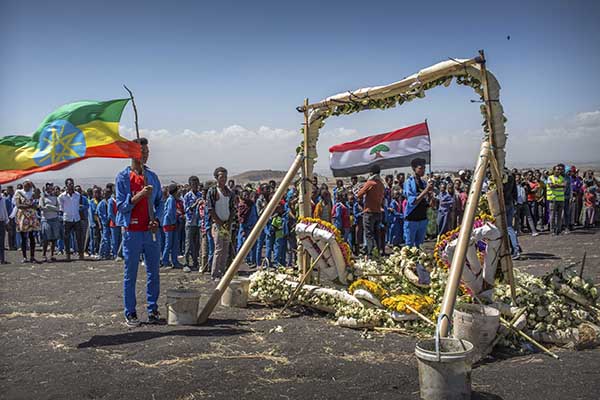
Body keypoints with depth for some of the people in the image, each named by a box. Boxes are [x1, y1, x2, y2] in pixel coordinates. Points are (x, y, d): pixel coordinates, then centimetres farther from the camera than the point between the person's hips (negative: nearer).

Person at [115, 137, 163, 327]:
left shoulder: (152, 176, 11)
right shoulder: (123, 176, -2)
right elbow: (121, 205, -6)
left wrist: (156, 220, -1)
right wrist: (140, 194, -20)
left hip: (151, 231, 4)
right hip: (132, 231, -4)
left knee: (153, 273, 7)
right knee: (130, 274, 3)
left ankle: (153, 310, 17)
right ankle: (130, 313, 11)